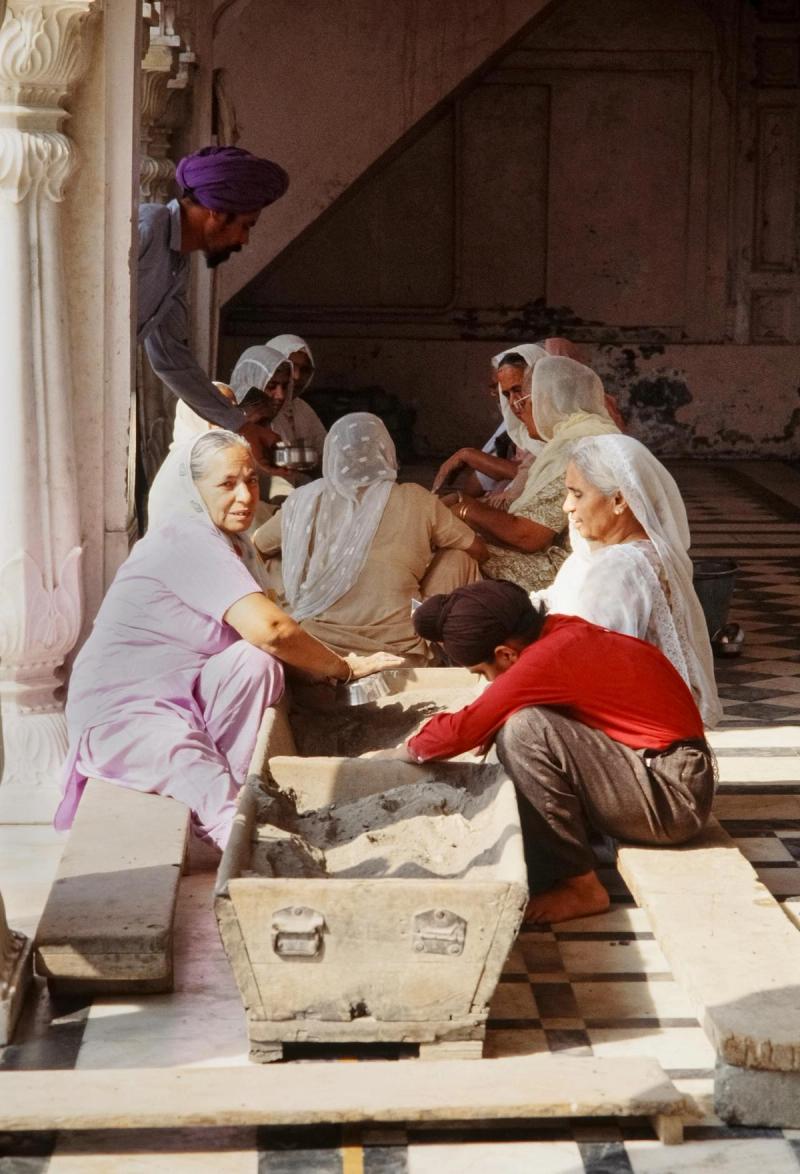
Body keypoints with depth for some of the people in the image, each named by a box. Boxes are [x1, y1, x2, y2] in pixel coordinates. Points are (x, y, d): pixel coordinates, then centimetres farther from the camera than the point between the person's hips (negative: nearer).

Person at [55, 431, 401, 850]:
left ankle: (239, 791, -11)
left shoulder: (229, 544, 12)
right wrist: (343, 668, -16)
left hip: (179, 700, 9)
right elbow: (268, 629, -29)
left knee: (255, 663, -19)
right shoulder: (186, 538, -19)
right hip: (120, 711, -9)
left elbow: (260, 641, 7)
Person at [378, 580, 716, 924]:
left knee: (526, 732, -22)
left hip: (673, 798, -10)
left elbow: (462, 729, -15)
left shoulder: (549, 658, -22)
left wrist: (405, 751, 2)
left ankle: (578, 886, -11)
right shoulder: (561, 630, 3)